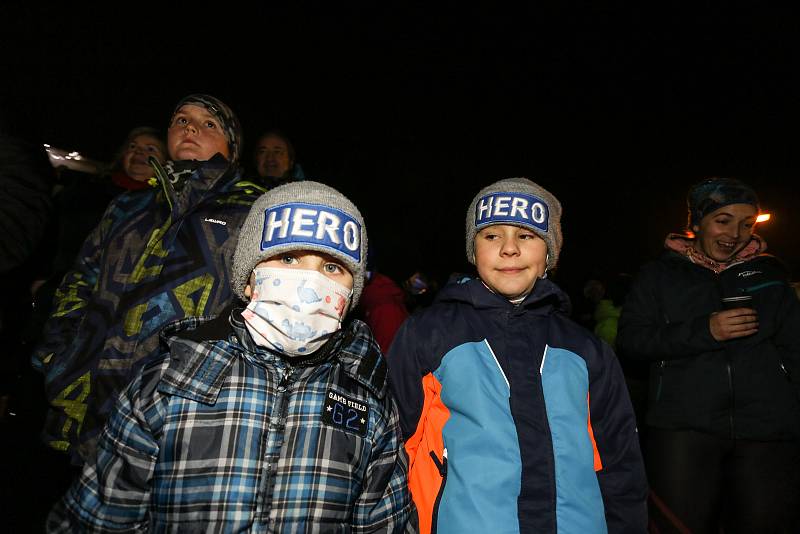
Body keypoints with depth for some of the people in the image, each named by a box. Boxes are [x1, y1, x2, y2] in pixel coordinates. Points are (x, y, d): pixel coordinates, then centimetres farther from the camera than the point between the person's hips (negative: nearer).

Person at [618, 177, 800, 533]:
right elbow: (630, 337, -2)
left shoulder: (768, 273, 15)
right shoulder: (661, 274, 8)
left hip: (768, 429, 3)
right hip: (683, 427, -2)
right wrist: (704, 330, -12)